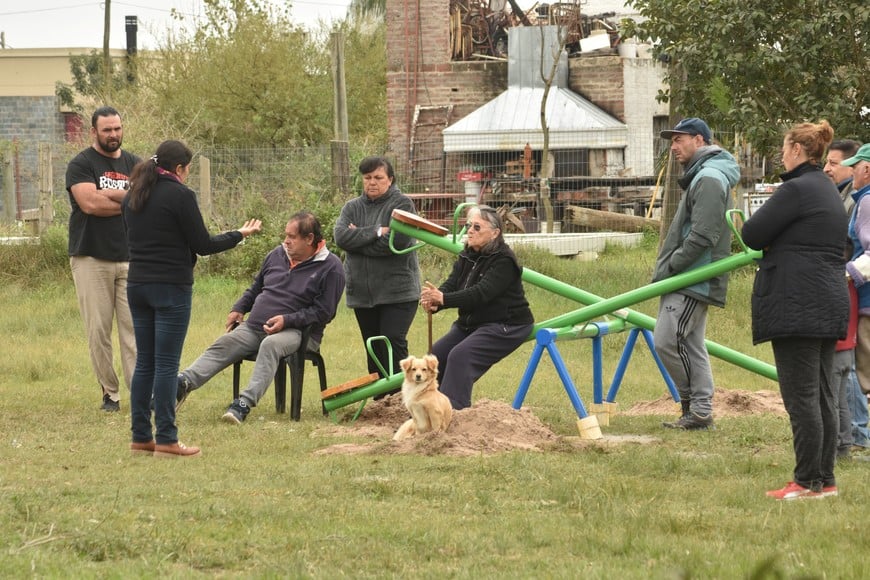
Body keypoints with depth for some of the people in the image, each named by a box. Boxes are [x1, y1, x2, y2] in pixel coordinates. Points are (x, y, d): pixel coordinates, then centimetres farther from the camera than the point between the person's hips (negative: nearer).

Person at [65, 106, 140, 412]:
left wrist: (105, 193, -10)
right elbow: (89, 203, -14)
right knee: (98, 331, -3)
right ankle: (110, 393, 4)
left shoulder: (133, 164, 15)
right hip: (92, 259, -3)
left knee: (134, 328, -5)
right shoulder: (81, 165, 1)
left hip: (130, 259, 3)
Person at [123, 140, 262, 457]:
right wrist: (239, 235, 5)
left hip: (138, 285, 7)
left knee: (144, 362, 11)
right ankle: (166, 439, -4)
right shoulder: (179, 195, -12)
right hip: (171, 287, -7)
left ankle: (141, 436, 12)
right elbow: (202, 245, -10)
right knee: (166, 363, -4)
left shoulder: (133, 196, 11)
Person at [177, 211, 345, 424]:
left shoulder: (330, 268, -3)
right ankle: (183, 383, -39)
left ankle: (245, 403, -51)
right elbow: (256, 288, 30)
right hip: (255, 327, 6)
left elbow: (324, 311, -8)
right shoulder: (277, 255, 16)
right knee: (225, 344, -20)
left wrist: (287, 320, -17)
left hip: (297, 331, -6)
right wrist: (238, 309, 14)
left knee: (270, 345, -38)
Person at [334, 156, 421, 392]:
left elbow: (396, 242, -17)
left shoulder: (402, 204, -3)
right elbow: (341, 237, -7)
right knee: (373, 350, 9)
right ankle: (379, 400, 15)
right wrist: (376, 232, -14)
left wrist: (359, 238, -8)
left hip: (397, 291, -5)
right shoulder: (353, 207, 11)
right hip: (362, 291, 5)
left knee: (393, 344, -13)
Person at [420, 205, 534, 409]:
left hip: (505, 326, -9)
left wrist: (443, 299, -40)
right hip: (469, 323, 9)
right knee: (436, 354, -2)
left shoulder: (504, 261, -20)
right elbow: (451, 284, -6)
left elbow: (481, 293, -31)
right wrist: (433, 302, -30)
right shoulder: (466, 257, 6)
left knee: (460, 356, -27)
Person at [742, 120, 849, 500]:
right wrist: (776, 243, 14)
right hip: (830, 304, 10)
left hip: (797, 307, -10)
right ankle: (825, 480, 14)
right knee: (823, 396, 11)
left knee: (801, 396, -6)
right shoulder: (829, 191, 17)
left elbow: (752, 235, -12)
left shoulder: (796, 190, -13)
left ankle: (808, 482, -6)